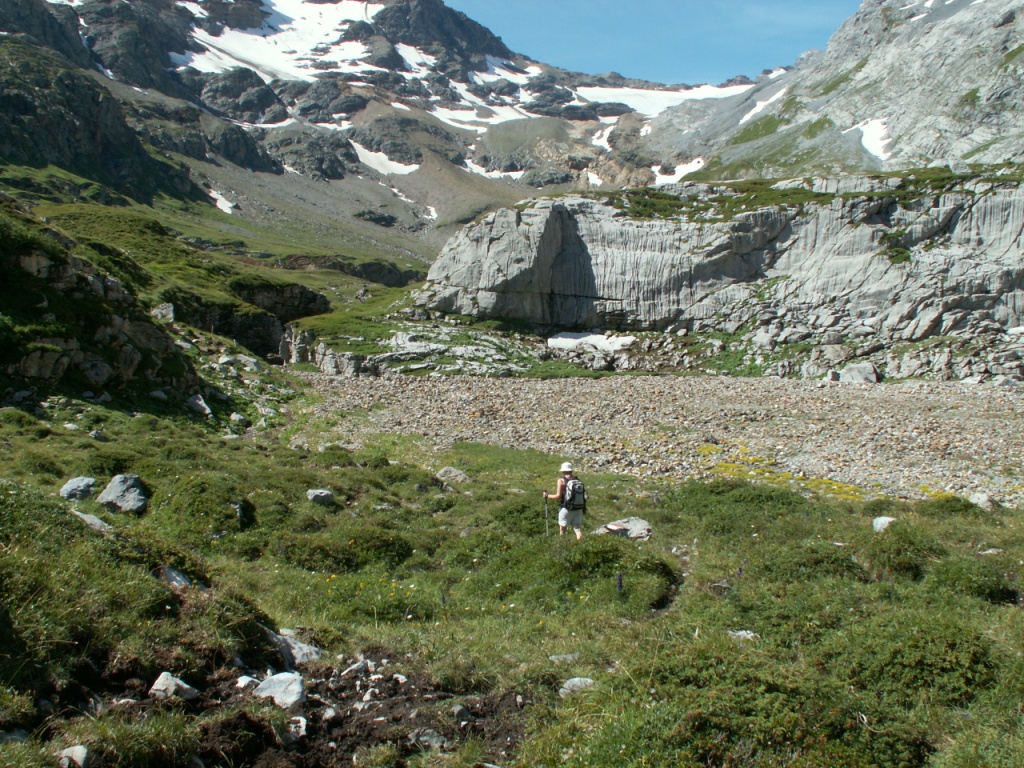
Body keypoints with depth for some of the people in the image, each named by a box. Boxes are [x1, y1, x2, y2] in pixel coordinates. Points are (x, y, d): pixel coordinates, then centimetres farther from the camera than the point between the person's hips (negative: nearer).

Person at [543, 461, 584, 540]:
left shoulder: (561, 480, -8)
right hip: (578, 509, 4)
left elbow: (558, 496, -10)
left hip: (566, 509, -4)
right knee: (578, 529, 3)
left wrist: (547, 495, 4)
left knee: (562, 530, 12)